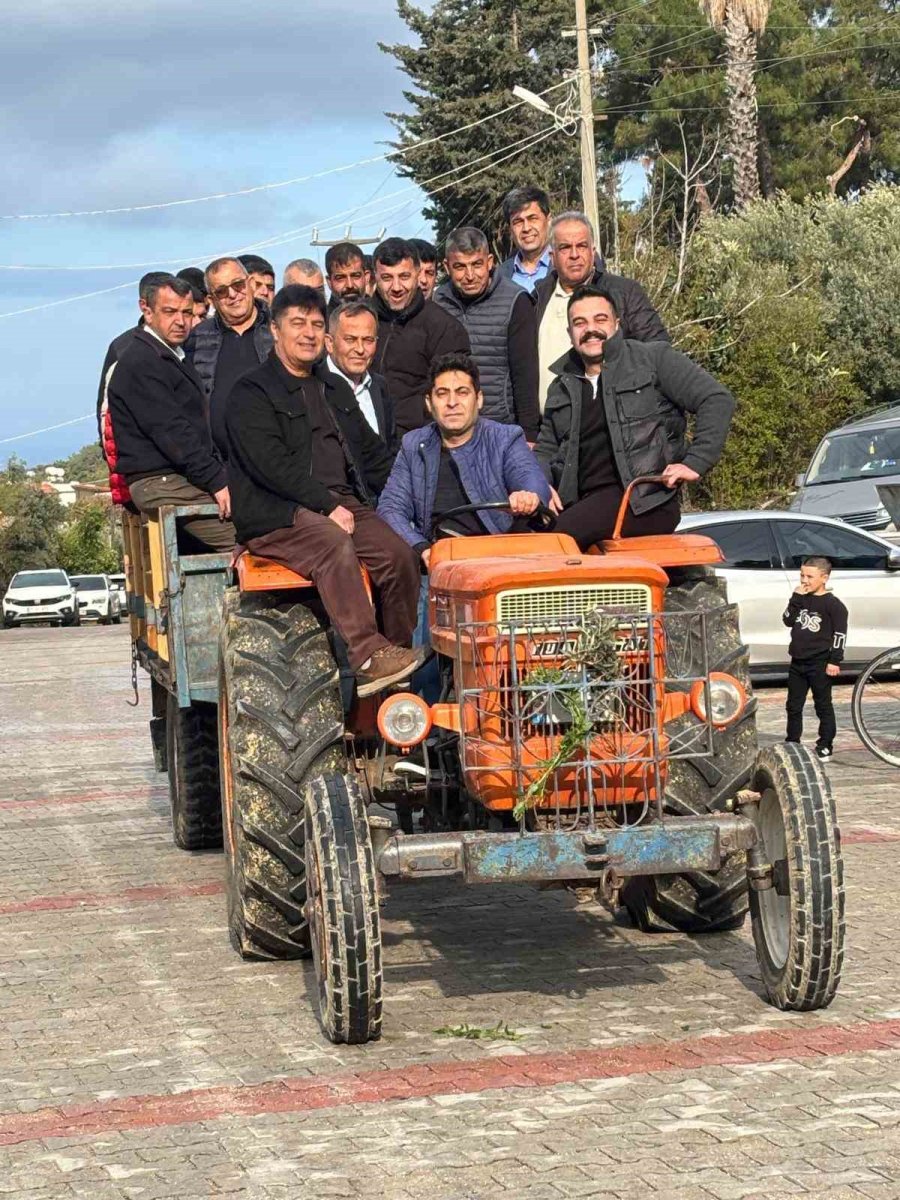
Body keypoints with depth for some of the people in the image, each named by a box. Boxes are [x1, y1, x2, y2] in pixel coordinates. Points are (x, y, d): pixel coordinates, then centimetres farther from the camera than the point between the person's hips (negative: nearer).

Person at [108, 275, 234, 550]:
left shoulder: (174, 357, 24)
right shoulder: (140, 363, -8)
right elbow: (170, 433, -16)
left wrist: (219, 474, 11)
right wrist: (216, 481, -18)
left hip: (185, 479, 10)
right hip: (161, 484, -10)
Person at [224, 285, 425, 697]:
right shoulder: (251, 393, 3)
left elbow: (357, 456, 27)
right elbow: (272, 465, -11)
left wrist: (350, 502, 7)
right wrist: (327, 505, -17)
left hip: (340, 505, 7)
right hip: (274, 515, -7)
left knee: (399, 554, -20)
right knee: (335, 544, -36)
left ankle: (397, 652, -13)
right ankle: (367, 659, -41)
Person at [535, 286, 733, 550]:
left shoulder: (654, 358, 8)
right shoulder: (563, 387, 24)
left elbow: (718, 401, 2)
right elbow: (545, 451, 27)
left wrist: (695, 463, -9)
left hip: (646, 501, -6)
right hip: (586, 503, 6)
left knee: (555, 537, -32)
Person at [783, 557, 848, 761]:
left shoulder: (832, 604, -10)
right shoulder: (801, 600, 9)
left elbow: (840, 634, -12)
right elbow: (788, 620, 1)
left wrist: (835, 661, -16)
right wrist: (796, 598, -6)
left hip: (820, 664, -6)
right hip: (798, 662, 6)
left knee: (823, 706, 4)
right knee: (793, 706, 12)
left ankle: (825, 746, 10)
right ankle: (791, 743, 22)